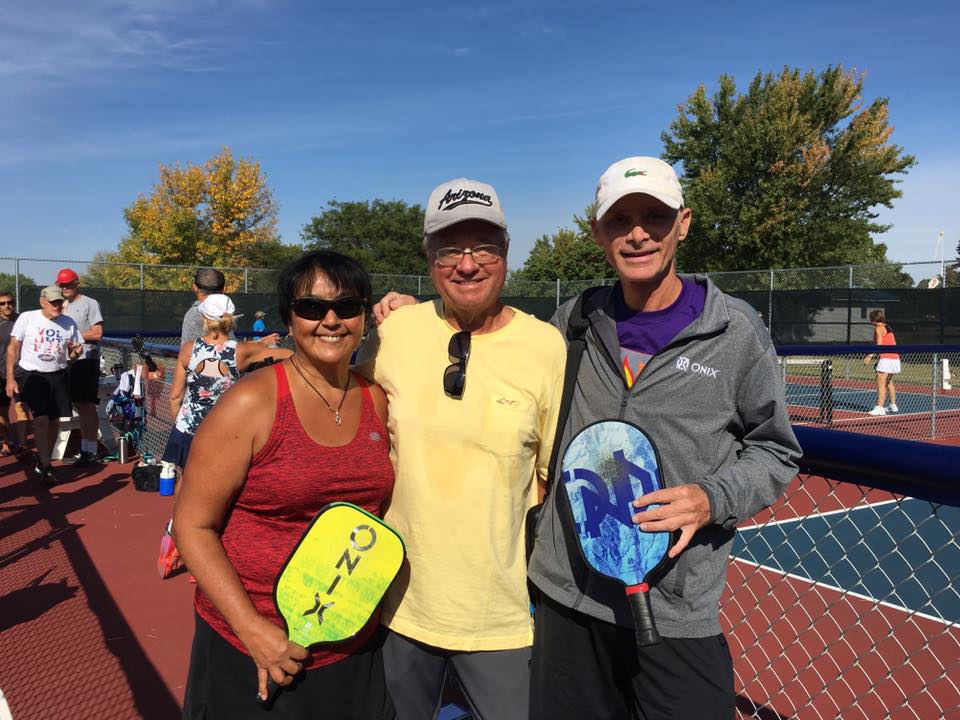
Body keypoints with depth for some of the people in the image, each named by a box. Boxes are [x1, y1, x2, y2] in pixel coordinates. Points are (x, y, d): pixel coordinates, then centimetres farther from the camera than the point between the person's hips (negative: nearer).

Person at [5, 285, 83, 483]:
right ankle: (45, 467, -6)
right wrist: (10, 378, -7)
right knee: (41, 419, -14)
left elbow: (71, 355, 11)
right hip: (31, 375, -3)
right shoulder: (27, 318, -5)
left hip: (58, 377, 4)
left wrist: (76, 352, -15)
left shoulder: (69, 323, 3)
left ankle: (42, 464, 22)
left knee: (54, 421, 5)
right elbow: (13, 348, -2)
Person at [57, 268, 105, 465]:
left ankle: (91, 452, -1)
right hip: (69, 360, 7)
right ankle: (84, 450, 15)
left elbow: (97, 333, -13)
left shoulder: (90, 303, -5)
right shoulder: (63, 305, 18)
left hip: (86, 359, -7)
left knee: (87, 405, -6)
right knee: (80, 406, 10)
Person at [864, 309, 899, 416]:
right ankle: (893, 405, 32)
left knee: (881, 384, -12)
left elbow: (879, 345, -17)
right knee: (888, 382, 24)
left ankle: (880, 408, -19)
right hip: (895, 358, 10)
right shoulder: (888, 328, 18)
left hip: (886, 359, -10)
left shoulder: (879, 328, -7)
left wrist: (870, 356, -21)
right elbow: (891, 344, 16)